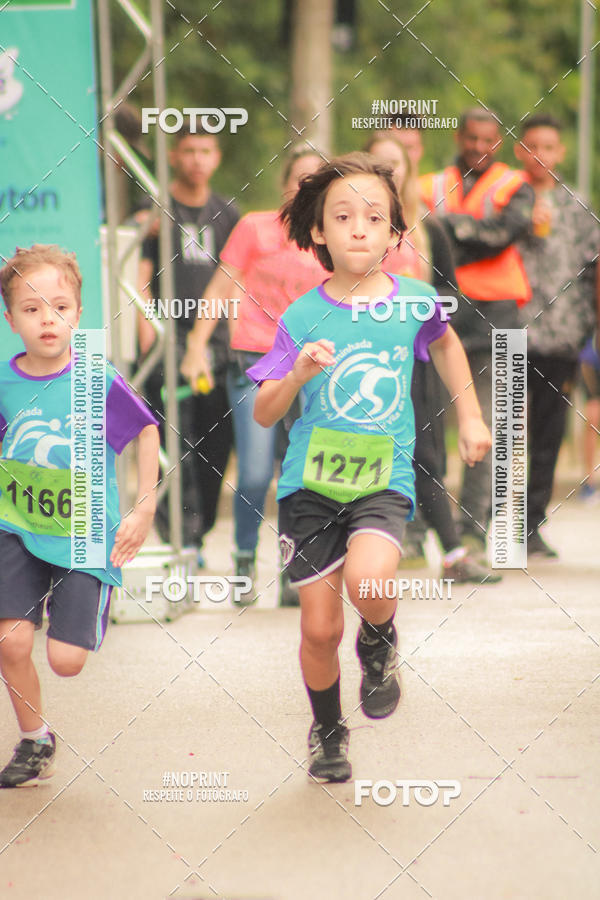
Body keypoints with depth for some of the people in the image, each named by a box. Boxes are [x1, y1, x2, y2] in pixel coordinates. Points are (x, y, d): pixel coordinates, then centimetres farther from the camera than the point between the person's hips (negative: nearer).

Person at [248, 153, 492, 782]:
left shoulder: (413, 301, -3)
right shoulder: (302, 318, -7)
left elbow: (444, 342, 22)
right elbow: (263, 415, -6)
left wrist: (470, 417, 21)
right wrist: (297, 375, -25)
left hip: (384, 481, 0)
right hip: (310, 483, 0)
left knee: (368, 581, -29)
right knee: (320, 629, 2)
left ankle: (379, 644, 8)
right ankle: (327, 731, 30)